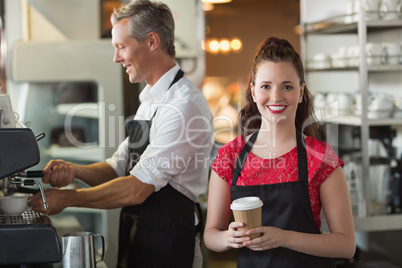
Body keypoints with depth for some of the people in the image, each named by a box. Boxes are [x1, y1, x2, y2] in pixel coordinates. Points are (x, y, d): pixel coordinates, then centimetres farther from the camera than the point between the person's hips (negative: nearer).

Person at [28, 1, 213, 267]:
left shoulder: (185, 104, -19)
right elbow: (117, 168, 14)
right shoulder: (150, 102, 12)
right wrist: (75, 171, -5)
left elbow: (137, 189, -22)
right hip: (135, 241, 8)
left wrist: (68, 198, -14)